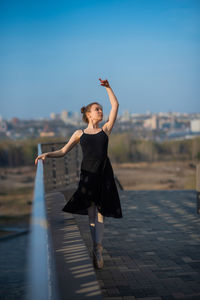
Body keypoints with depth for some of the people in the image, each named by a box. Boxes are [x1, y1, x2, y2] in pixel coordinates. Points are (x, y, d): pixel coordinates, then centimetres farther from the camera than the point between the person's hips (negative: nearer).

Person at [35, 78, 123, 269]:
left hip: (104, 174, 1)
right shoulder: (79, 134, 14)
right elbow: (63, 151, 15)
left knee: (100, 212, -3)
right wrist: (46, 154, 0)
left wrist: (107, 87, 11)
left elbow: (115, 105, 12)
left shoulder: (105, 130, 15)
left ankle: (97, 249, -4)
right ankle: (97, 250, 10)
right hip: (88, 174, 0)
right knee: (91, 212, 1)